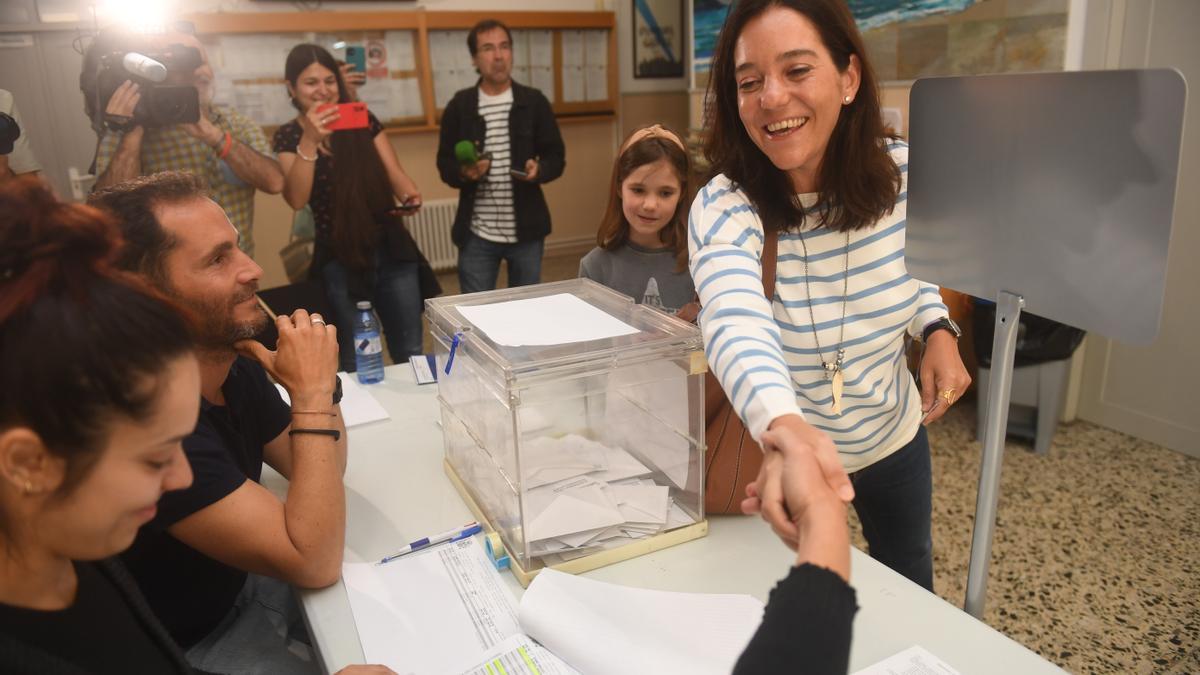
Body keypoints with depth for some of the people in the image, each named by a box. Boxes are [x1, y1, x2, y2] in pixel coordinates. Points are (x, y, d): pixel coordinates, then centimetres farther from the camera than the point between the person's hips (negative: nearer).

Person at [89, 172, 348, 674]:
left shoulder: (233, 361, -8)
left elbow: (320, 475, 2)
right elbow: (314, 563, -33)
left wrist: (317, 386, -16)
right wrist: (312, 393, -31)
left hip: (245, 583, 7)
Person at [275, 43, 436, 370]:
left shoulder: (363, 120, 4)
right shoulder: (289, 136, -1)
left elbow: (394, 174, 1)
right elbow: (296, 199, -14)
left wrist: (410, 195, -22)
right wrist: (309, 141, -24)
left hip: (391, 250, 2)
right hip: (339, 261, -2)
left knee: (411, 353, 8)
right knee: (355, 362, 9)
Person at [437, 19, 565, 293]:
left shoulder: (534, 101, 2)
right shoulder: (459, 106, 1)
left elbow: (557, 157, 4)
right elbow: (445, 164, 4)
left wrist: (539, 170, -17)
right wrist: (464, 173, -18)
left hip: (526, 231, 1)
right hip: (477, 234, 0)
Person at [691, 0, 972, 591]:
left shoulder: (905, 173, -17)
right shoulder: (723, 208, -29)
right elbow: (737, 319, -51)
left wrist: (938, 329, -14)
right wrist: (785, 427, -70)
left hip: (894, 437, 4)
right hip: (781, 451, -3)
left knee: (911, 587, 30)